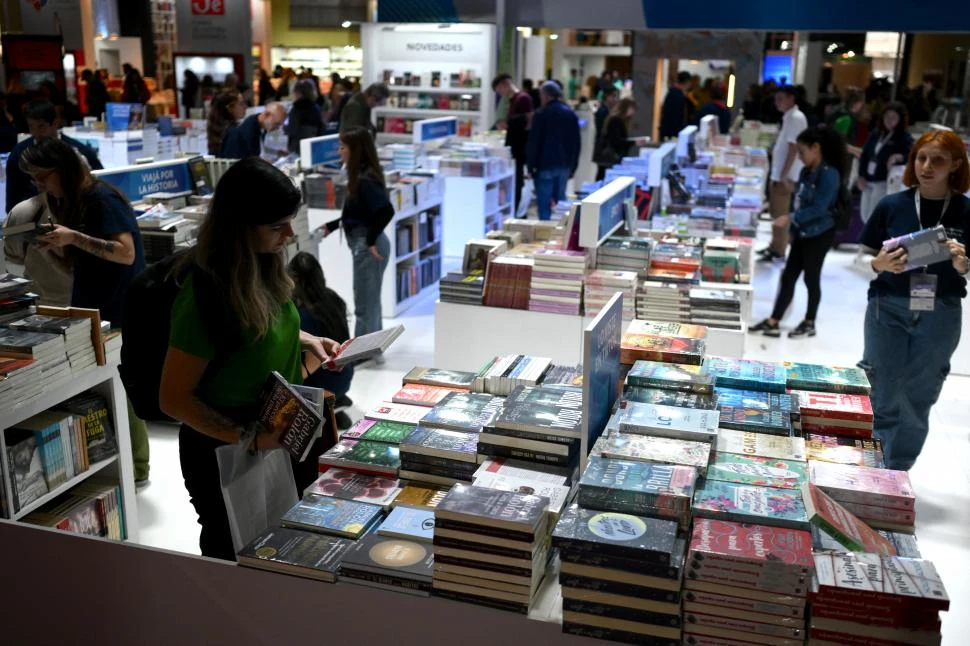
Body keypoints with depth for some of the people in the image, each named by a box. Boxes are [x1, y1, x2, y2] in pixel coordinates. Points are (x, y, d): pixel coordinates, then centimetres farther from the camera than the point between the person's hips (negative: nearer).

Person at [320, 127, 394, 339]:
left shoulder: (365, 180, -20)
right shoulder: (360, 176, 9)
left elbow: (386, 211, -30)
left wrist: (371, 241, -21)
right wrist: (332, 226, 19)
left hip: (367, 245, -10)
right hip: (363, 243, 10)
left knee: (365, 304, 0)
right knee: (370, 301, 19)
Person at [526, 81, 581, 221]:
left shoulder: (541, 115, -8)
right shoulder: (571, 114, 9)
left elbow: (533, 143, -10)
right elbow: (576, 143, 12)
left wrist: (531, 165, -3)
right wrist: (572, 166, 17)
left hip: (545, 166, -5)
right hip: (565, 166, 5)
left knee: (544, 204, -3)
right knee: (561, 201, 12)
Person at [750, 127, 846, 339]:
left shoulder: (829, 174, -18)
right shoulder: (806, 172, 8)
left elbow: (819, 208, -24)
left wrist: (791, 218, -28)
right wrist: (793, 230, 17)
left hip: (819, 235, -8)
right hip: (803, 233, 8)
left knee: (811, 278, 5)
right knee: (788, 277, 6)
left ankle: (809, 324, 21)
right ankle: (773, 322, 9)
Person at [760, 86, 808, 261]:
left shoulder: (796, 118, -15)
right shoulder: (789, 117, 14)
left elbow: (793, 149, -19)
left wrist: (784, 175, -21)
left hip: (785, 175, -10)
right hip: (778, 173, 10)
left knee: (780, 214, -3)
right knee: (776, 212, 16)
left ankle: (778, 251, 3)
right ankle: (775, 246, 25)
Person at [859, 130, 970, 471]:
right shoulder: (891, 206, -3)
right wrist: (880, 265, -17)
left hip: (940, 317, 1)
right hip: (888, 309, 0)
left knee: (918, 400, 9)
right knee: (885, 398, 5)